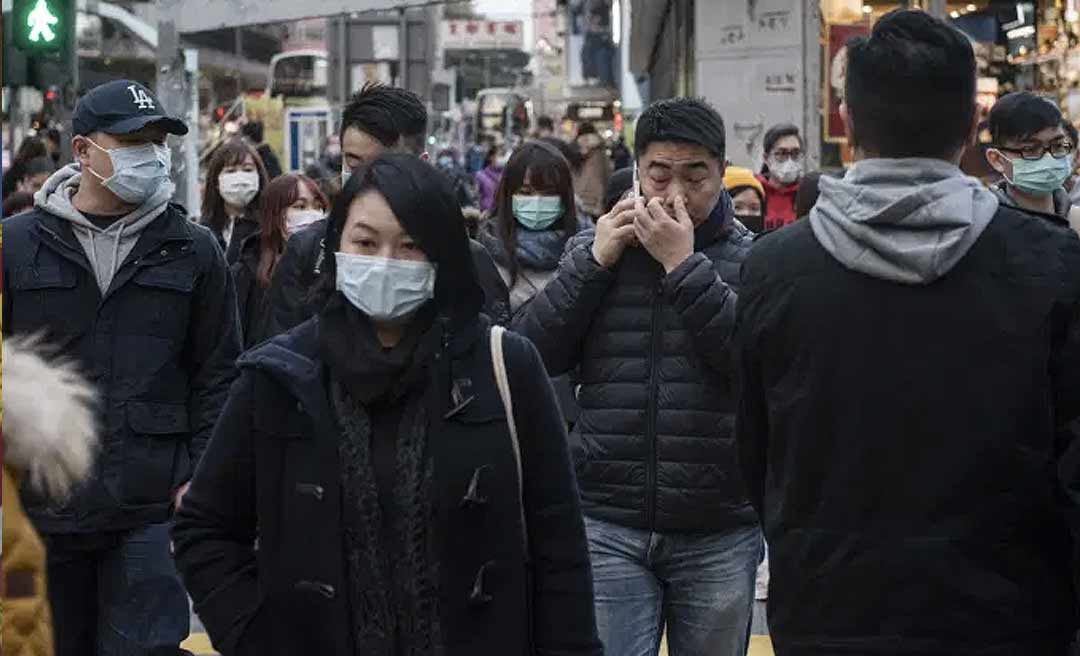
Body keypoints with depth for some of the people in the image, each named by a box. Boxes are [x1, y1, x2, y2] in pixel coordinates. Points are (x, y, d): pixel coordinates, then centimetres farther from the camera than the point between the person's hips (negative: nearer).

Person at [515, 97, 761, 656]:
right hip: (608, 528, 1)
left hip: (719, 533, 0)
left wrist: (683, 265, -16)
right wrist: (594, 262, -7)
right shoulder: (594, 248, 7)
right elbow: (527, 356, -1)